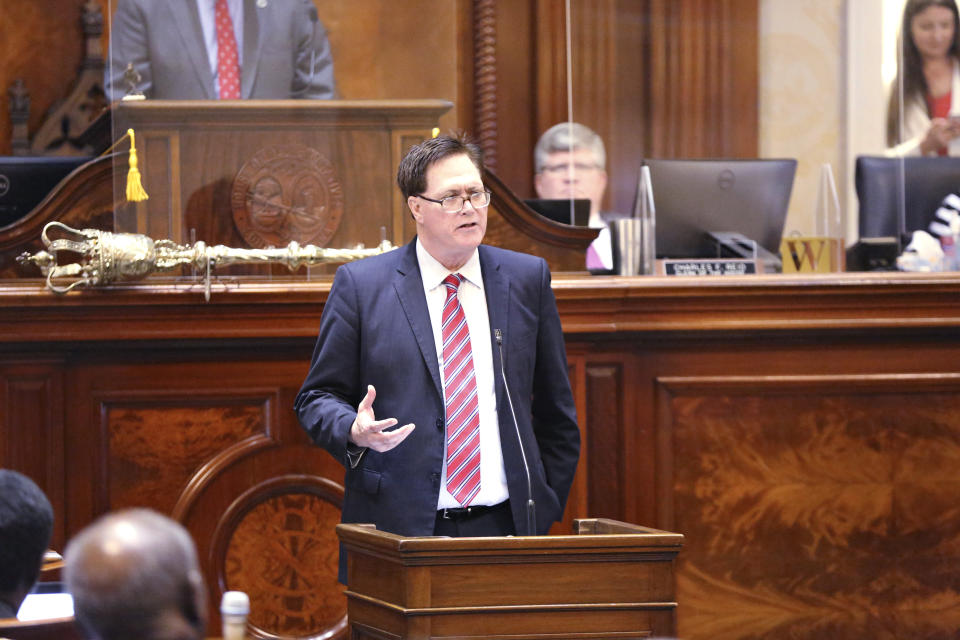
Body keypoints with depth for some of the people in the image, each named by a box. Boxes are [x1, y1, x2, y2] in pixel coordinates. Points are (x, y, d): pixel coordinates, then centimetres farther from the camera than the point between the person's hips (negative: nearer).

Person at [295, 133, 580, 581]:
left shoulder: (527, 278, 10)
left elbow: (555, 411, 15)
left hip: (503, 528, 2)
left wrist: (545, 508, 9)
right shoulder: (360, 285, 2)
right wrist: (356, 431, -18)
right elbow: (317, 397, 4)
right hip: (398, 530, -2)